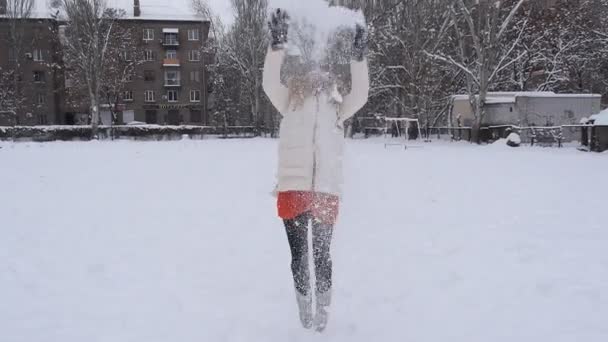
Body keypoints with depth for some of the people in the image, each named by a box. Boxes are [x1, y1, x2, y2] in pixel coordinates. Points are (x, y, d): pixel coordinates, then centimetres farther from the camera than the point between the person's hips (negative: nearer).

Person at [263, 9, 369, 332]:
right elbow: (270, 83, -4)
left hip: (327, 192, 0)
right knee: (299, 254, 10)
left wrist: (359, 55, -9)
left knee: (322, 254, 8)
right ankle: (305, 308, 27)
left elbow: (360, 95, 0)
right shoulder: (290, 104, 11)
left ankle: (322, 311, 23)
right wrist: (277, 42, -15)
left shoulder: (336, 108, 14)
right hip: (293, 190, 0)